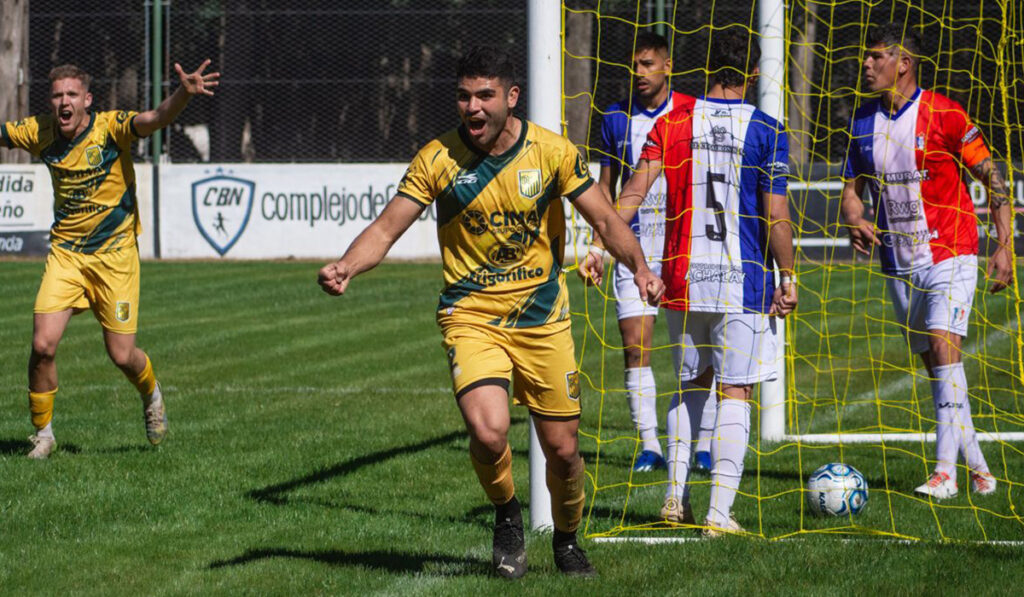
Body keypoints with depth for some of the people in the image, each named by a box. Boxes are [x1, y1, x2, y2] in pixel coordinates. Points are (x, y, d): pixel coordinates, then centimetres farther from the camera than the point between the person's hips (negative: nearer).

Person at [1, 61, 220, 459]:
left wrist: (184, 94, -51)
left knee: (121, 356, 0)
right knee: (43, 345, -12)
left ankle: (151, 397, 35)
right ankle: (43, 433, 7)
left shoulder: (111, 128, -14)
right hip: (65, 254, 3)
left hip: (114, 254, -3)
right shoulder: (40, 133, -3)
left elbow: (157, 118, -31)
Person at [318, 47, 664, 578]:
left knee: (562, 449, 4)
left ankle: (567, 540, 34)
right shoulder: (438, 159, -7)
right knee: (488, 432, -24)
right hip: (470, 316, -1)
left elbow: (605, 220, 1)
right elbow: (386, 228, -6)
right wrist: (347, 265, -25)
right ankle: (506, 515, 8)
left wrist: (639, 266, -16)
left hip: (543, 319, 1)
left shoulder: (551, 151, -6)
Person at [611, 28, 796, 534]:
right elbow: (776, 216, -9)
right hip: (744, 282, -3)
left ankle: (676, 496, 12)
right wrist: (787, 277, 0)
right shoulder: (766, 132, -6)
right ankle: (720, 512, -7)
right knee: (734, 393, 0)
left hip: (683, 279, 3)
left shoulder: (673, 123, 2)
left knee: (690, 384, 19)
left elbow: (634, 191, -6)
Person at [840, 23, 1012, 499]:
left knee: (943, 346, -21)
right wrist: (856, 221, -10)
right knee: (935, 366, 8)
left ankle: (945, 470, -24)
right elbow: (851, 190, 13)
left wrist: (1004, 247, -12)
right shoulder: (863, 121, 5)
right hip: (899, 264, 6)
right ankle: (978, 468, 19)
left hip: (950, 255, -6)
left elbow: (994, 179, -6)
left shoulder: (943, 115, -11)